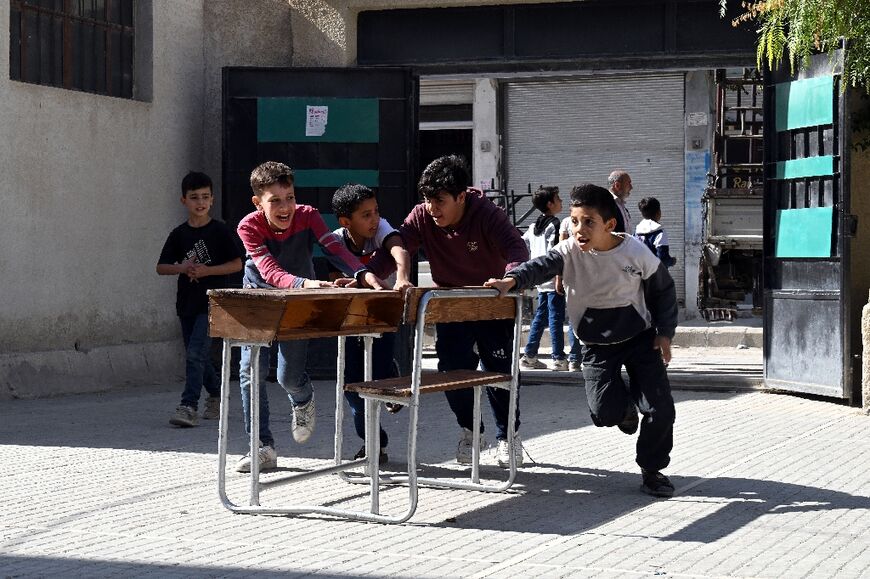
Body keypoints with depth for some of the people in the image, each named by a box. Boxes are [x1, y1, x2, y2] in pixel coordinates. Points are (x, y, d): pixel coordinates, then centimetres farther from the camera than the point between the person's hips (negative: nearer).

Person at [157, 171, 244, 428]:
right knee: (198, 357, 13)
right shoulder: (179, 234, 7)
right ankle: (216, 395, 34)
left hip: (212, 302, -5)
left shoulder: (220, 231, -4)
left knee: (196, 353, -16)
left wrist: (207, 270, -16)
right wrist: (182, 267, -12)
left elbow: (237, 264, -5)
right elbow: (161, 267, 8)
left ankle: (188, 407, -18)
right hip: (187, 303, 5)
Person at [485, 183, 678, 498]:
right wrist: (513, 279, -53)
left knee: (660, 409, -6)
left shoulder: (636, 253, -16)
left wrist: (664, 333, -3)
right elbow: (541, 266, -33)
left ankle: (652, 470, 17)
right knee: (605, 413, -12)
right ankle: (625, 404, 28)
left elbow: (663, 290, -1)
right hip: (597, 345, 1)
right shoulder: (570, 251, -15)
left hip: (640, 338, 0)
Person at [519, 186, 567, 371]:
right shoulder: (554, 224, -11)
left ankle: (529, 356, 15)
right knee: (556, 317, -6)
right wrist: (560, 278, -19)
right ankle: (559, 359, -6)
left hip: (540, 279, 8)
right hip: (553, 279, -8)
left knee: (540, 316, 14)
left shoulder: (535, 226, 14)